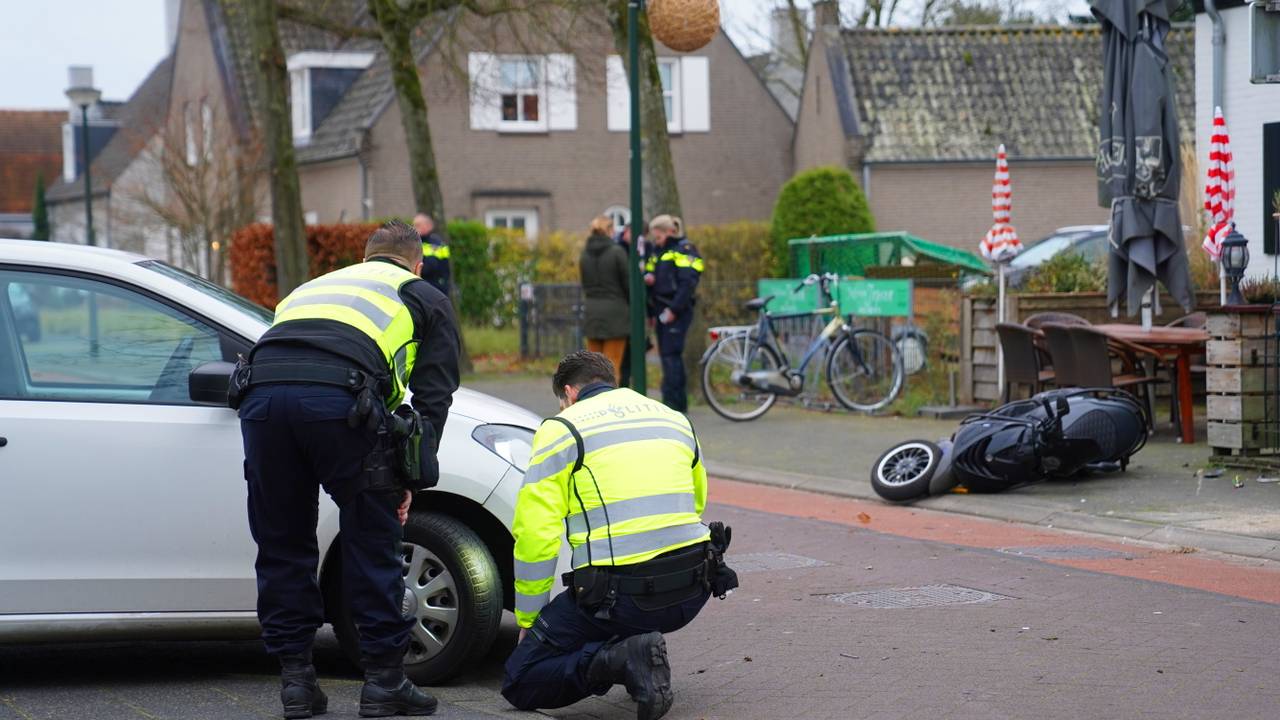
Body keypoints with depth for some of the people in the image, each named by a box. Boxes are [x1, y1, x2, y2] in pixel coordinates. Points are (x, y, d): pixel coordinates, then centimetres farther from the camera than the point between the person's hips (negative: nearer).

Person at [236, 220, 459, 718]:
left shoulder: (316, 286, 41)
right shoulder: (427, 299, 28)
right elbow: (433, 395, 18)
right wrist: (413, 477, 18)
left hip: (261, 391, 4)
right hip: (339, 395, -4)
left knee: (282, 545, 16)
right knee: (372, 542, 10)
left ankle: (295, 677, 19)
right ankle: (384, 679, 15)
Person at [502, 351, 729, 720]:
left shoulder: (561, 429, 2)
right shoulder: (676, 420, 19)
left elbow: (536, 536, -4)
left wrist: (528, 622, 6)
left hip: (620, 599, -6)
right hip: (693, 592, 6)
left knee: (520, 683, 7)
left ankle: (619, 657, -15)